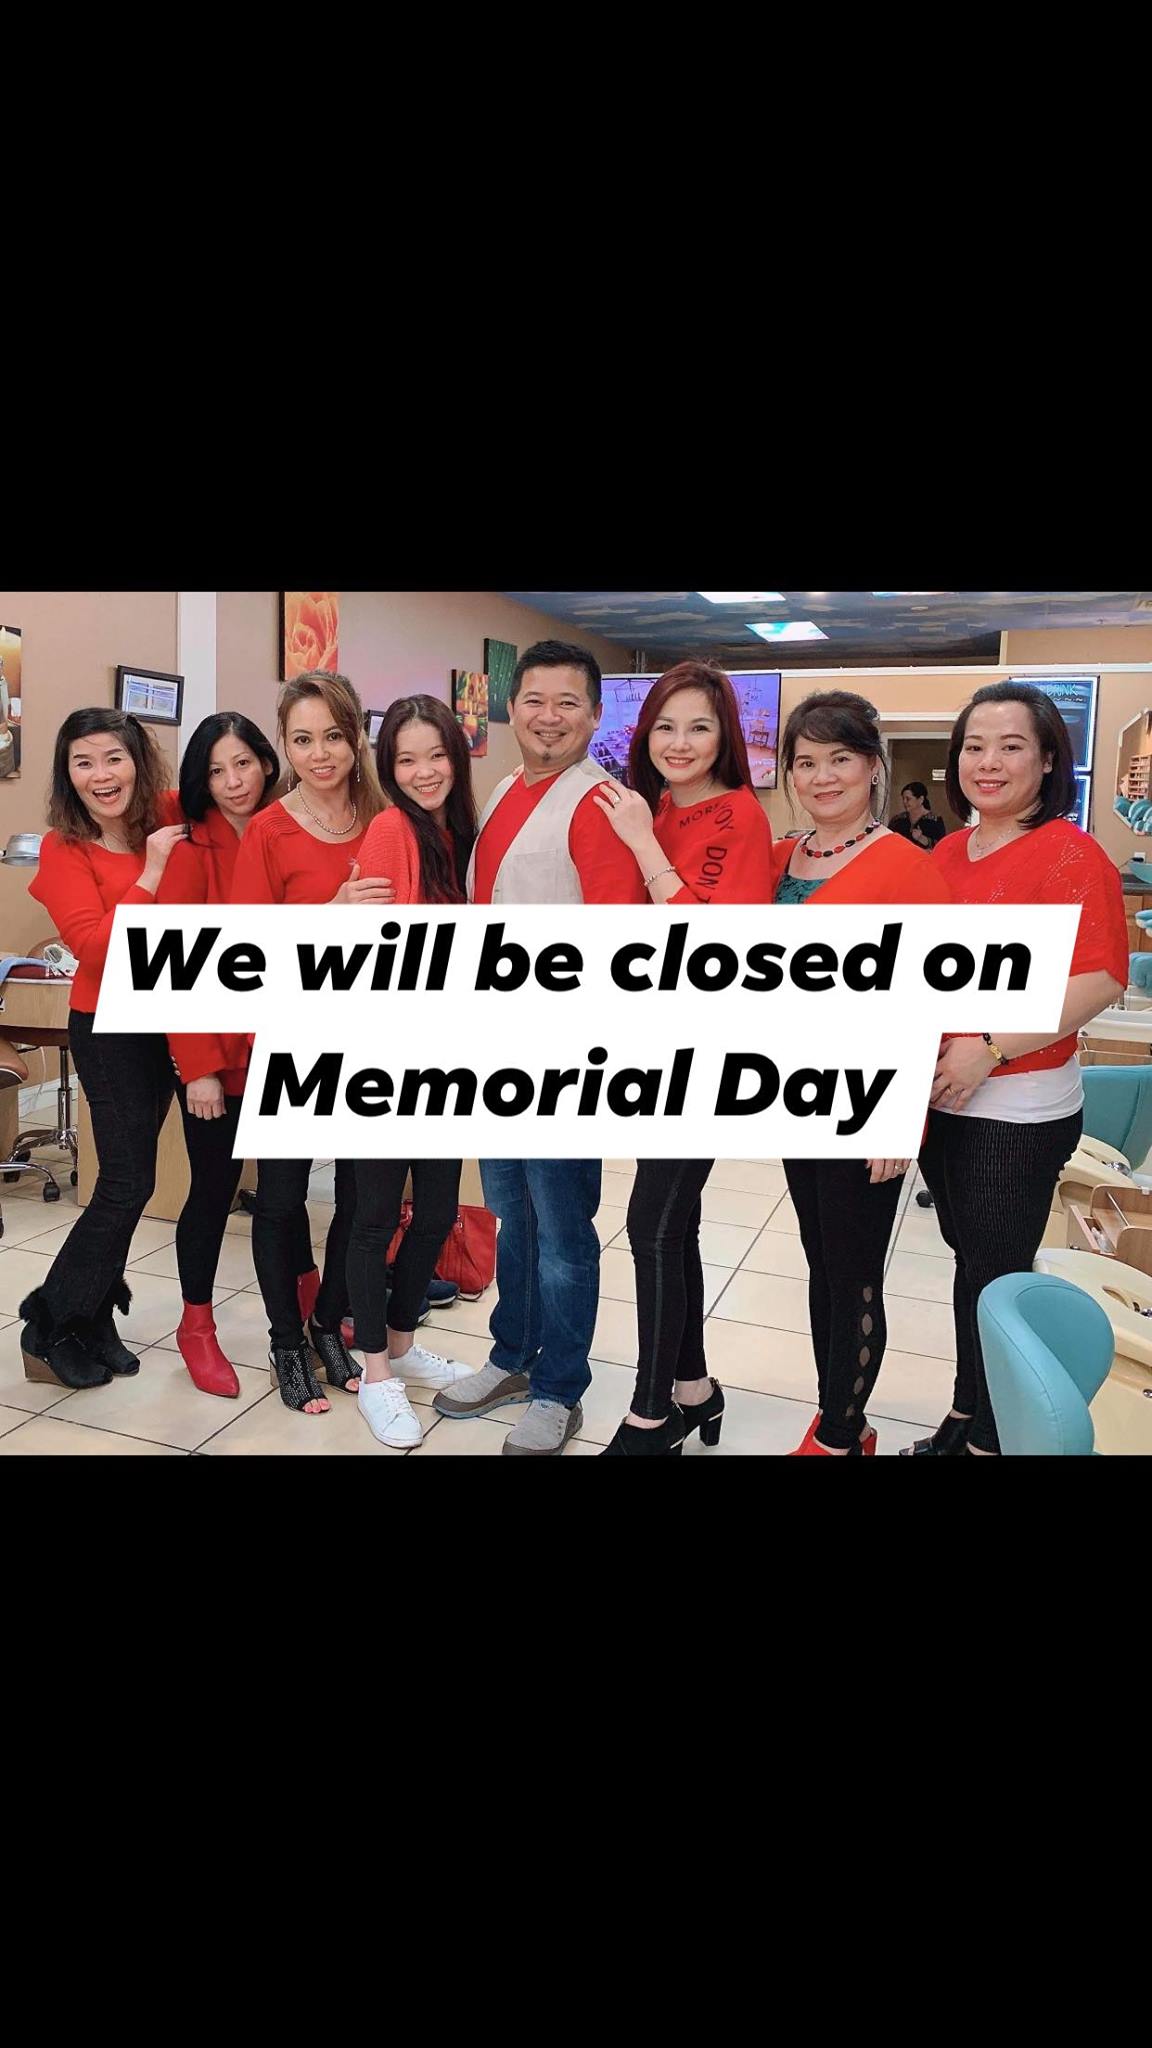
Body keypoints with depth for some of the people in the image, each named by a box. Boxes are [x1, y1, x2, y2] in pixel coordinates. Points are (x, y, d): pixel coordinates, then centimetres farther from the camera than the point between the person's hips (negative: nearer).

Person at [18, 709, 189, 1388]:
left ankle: (93, 1318, 26)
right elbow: (94, 946, -21)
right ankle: (50, 1326, 13)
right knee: (129, 1180, -4)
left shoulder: (171, 825, 1)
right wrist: (151, 872, -20)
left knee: (127, 1178, 11)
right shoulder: (65, 848, -11)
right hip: (108, 1027, -5)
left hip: (164, 1022, 5)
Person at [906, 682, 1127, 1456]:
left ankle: (989, 1440, 22)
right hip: (938, 1098, 7)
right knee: (969, 1262, 17)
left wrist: (990, 1048, -24)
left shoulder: (1069, 851, -12)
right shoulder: (947, 853, 8)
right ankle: (963, 1420, 32)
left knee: (997, 1277, 4)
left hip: (1017, 1110, -6)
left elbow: (1101, 977, -20)